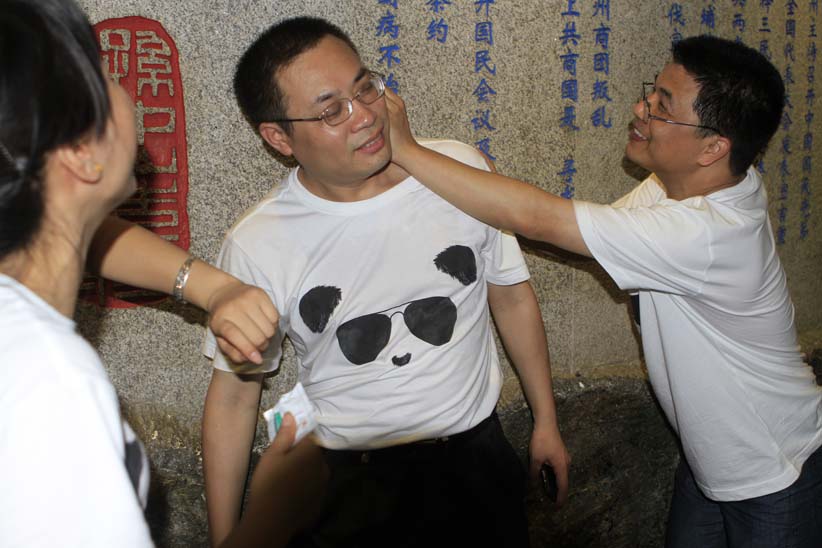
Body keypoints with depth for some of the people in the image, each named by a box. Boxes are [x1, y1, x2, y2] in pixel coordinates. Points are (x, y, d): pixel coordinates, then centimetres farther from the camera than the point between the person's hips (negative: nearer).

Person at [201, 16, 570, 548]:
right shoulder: (259, 246, -15)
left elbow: (512, 296, 4)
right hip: (348, 484, -2)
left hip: (478, 452, 3)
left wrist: (546, 421, 10)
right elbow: (234, 394, -6)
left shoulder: (461, 169, -9)